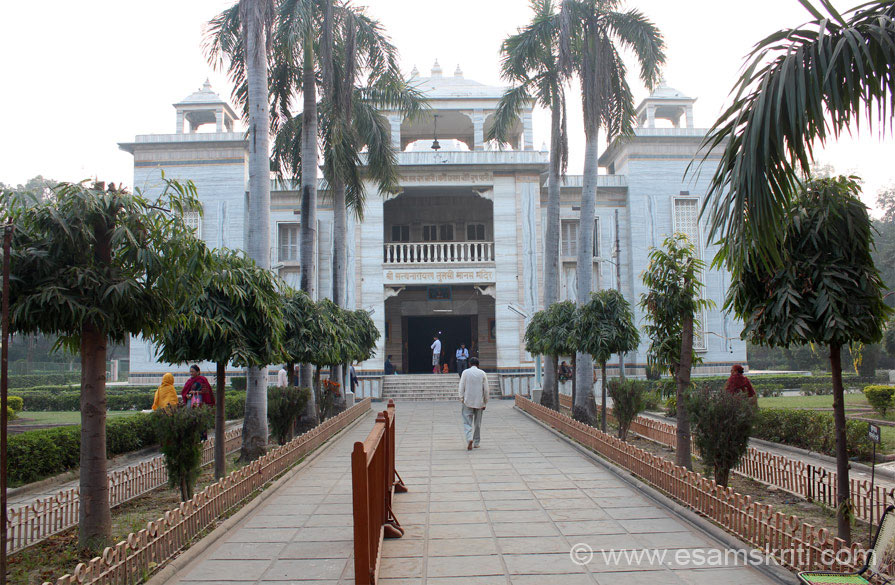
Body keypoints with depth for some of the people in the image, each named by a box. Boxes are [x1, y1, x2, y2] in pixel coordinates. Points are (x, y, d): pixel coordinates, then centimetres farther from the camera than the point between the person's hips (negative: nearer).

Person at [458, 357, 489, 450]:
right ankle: (476, 443, 17)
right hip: (479, 402, 2)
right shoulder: (482, 373, 3)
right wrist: (485, 402, 9)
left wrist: (461, 400, 2)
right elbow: (486, 390, 1)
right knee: (477, 423, 12)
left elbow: (461, 387, -4)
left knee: (467, 422, -1)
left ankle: (469, 439, -23)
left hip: (468, 401, -2)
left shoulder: (465, 372, -1)